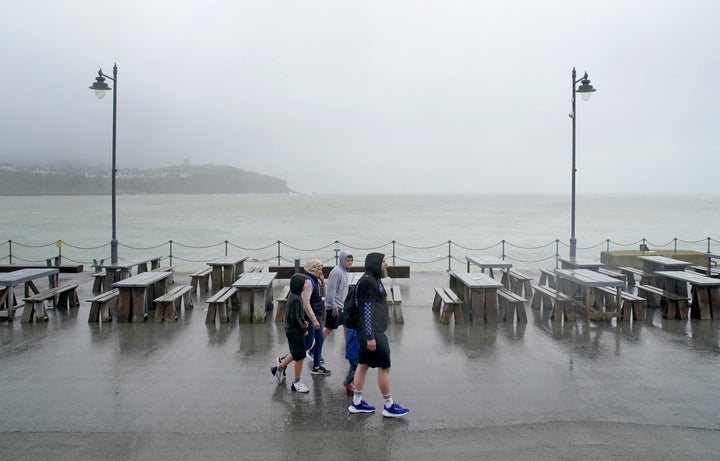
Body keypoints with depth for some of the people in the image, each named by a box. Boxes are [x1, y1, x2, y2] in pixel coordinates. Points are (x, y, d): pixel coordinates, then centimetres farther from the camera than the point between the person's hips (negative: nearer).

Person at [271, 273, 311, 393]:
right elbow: (295, 317, -23)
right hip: (295, 331, -10)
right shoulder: (296, 299, -23)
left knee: (295, 353, 24)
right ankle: (297, 383, 11)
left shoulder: (292, 295, 7)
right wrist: (303, 329, -14)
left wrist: (303, 321, 8)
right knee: (299, 356, 0)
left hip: (291, 329, 10)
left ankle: (279, 368, 36)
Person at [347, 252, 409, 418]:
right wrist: (370, 336, -23)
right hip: (372, 332, -11)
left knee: (363, 364, 14)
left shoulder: (374, 280, 15)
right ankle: (389, 406, 7)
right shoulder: (368, 282, -18)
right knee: (384, 367, -3)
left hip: (373, 331, 11)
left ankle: (356, 403, 22)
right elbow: (366, 310, -21)